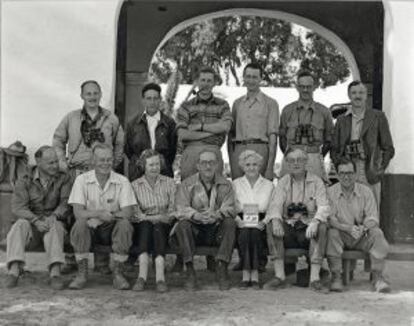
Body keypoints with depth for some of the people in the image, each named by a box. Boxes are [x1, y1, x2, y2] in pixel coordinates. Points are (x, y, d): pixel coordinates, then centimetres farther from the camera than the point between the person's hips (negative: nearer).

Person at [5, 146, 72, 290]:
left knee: (54, 226, -34)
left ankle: (55, 272, -48)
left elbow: (66, 203, -9)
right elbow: (18, 207, -11)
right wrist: (37, 221, -30)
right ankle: (14, 269, -43)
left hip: (55, 224, -1)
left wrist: (54, 216, -30)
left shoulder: (64, 179, 3)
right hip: (31, 226, 1)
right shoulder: (24, 182, 2)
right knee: (20, 224, -31)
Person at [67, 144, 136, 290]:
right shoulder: (82, 180, -4)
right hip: (90, 228, 0)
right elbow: (78, 212, -14)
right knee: (80, 224, -32)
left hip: (112, 228, 0)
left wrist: (110, 215, -29)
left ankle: (118, 273, -17)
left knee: (125, 224, -31)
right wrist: (99, 214, -30)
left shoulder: (122, 181, -4)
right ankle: (82, 273, -16)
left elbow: (127, 213, -13)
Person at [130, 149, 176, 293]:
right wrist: (151, 218, -15)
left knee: (158, 227, -34)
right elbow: (135, 214, -1)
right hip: (142, 228, 0)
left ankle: (154, 277, -48)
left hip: (164, 227, 0)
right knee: (145, 224, -34)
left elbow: (173, 211, 5)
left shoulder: (169, 183, 10)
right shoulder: (135, 185, 7)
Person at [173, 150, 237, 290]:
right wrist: (198, 216, -33)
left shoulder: (225, 185, 7)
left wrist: (217, 214, -31)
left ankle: (222, 269, -26)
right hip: (195, 230, -1)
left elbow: (230, 209, -7)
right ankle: (190, 271, -27)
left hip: (217, 229, 1)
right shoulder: (186, 185, 3)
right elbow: (181, 210, -11)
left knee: (230, 223, -28)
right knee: (183, 225, -30)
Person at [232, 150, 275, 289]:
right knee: (245, 233, -33)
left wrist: (264, 222, -12)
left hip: (260, 226, 0)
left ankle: (254, 275, -31)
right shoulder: (236, 184, 15)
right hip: (242, 224, 0)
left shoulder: (269, 185, 15)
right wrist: (238, 220, -13)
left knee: (255, 233, -34)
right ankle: (247, 275, -33)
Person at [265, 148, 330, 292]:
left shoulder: (316, 181, 3)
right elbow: (275, 204, -5)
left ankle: (314, 278, -31)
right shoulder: (283, 182, 8)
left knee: (321, 228, -32)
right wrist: (276, 220, -29)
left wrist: (315, 222, -31)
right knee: (271, 226, -26)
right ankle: (279, 276, -24)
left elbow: (323, 206, -9)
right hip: (288, 229, 2)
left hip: (308, 229, -1)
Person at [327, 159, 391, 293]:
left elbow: (373, 218, -6)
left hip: (363, 235, 1)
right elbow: (330, 218, -13)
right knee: (332, 233, -32)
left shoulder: (365, 191, 0)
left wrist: (363, 228, -29)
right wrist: (349, 228, -30)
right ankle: (336, 277, -23)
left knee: (377, 233, -27)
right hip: (342, 235, -1)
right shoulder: (331, 192, -4)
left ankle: (378, 277, -18)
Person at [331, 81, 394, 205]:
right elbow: (335, 150, 15)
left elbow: (388, 148, 7)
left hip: (370, 176, -2)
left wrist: (381, 168, -3)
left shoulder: (378, 117, 6)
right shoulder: (341, 120, 13)